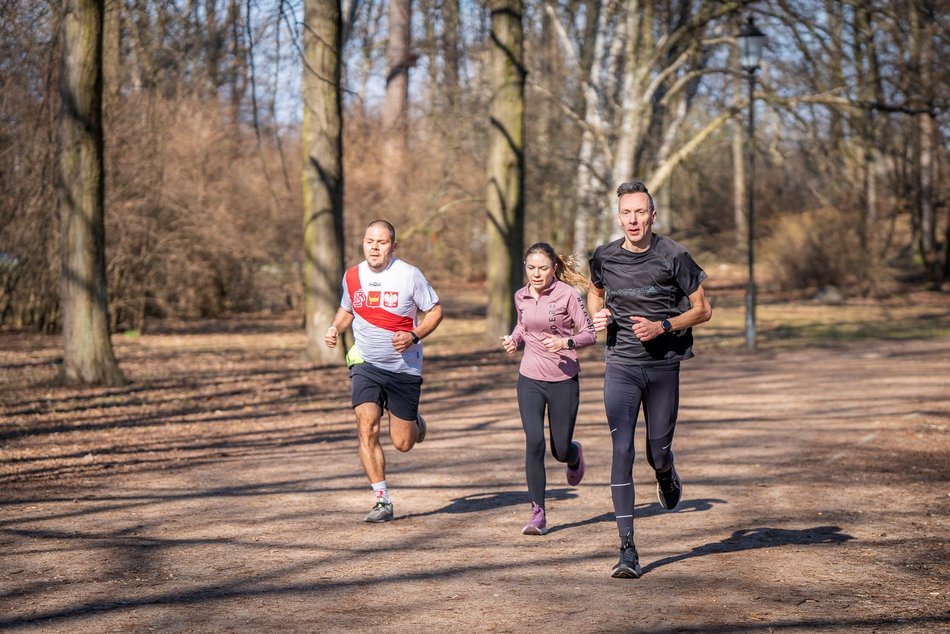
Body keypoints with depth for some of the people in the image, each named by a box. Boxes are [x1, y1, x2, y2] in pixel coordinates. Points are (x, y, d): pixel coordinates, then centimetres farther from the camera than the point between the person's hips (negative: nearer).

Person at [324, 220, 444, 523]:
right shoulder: (352, 276, 1)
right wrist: (335, 328, -1)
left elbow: (435, 310, -2)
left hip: (404, 368, -2)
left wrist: (414, 336, -18)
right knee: (367, 428, -18)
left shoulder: (409, 275, -10)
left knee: (402, 443, 3)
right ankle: (382, 501, -9)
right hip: (365, 364, 2)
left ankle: (416, 423, 41)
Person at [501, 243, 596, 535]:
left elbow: (589, 333, -7)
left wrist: (566, 342, -25)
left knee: (560, 450, 6)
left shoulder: (567, 295, -10)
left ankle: (575, 455, 46)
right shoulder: (521, 297, 4)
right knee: (534, 442, -13)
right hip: (530, 379, 3)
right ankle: (538, 514, -6)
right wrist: (514, 340, 1)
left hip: (563, 380, -2)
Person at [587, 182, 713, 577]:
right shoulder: (604, 258, 0)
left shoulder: (673, 256, -7)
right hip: (621, 366, 1)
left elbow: (703, 309, -1)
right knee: (621, 451, -11)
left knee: (658, 452, 5)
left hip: (664, 366, -1)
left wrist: (663, 326, -16)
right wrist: (597, 315, 1)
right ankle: (627, 549, -10)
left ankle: (667, 478, 47)